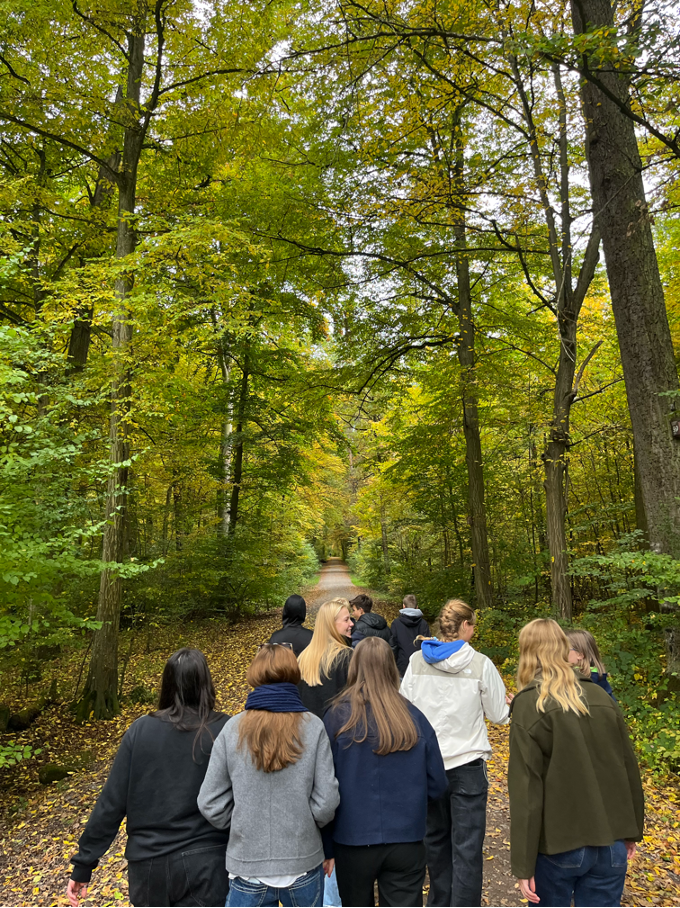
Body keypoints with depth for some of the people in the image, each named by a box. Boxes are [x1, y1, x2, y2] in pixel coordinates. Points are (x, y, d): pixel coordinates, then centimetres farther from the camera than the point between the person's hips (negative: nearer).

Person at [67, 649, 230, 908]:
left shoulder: (140, 730, -8)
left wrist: (84, 864, 5)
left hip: (148, 865, 4)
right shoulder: (225, 731, -14)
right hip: (204, 866, -4)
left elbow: (111, 802, -6)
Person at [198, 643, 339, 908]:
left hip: (247, 871, 0)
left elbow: (211, 803, -7)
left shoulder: (233, 729, -12)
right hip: (303, 866, 0)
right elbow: (325, 803, -11)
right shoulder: (313, 728, -14)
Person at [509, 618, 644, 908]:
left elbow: (526, 789, -16)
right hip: (611, 844, 4)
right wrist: (631, 830, 18)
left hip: (559, 846, -3)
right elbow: (629, 769, 5)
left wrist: (523, 863, -9)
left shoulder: (529, 705, -15)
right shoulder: (600, 696, -1)